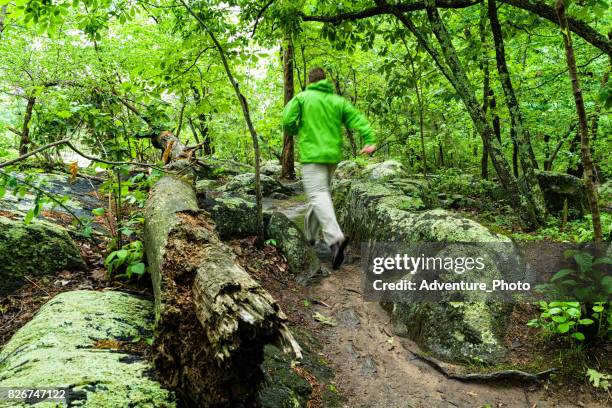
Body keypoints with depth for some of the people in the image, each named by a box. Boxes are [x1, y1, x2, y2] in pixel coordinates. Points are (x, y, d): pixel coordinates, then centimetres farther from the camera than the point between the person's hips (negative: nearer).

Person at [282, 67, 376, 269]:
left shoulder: (301, 97, 2)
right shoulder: (338, 100, 13)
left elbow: (288, 121, -10)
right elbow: (358, 119, 1)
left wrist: (297, 132, 11)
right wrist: (370, 140, -8)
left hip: (312, 154, -5)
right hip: (333, 155, 5)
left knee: (318, 195, -13)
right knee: (322, 192, 18)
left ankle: (335, 238, -33)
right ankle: (310, 233, 30)